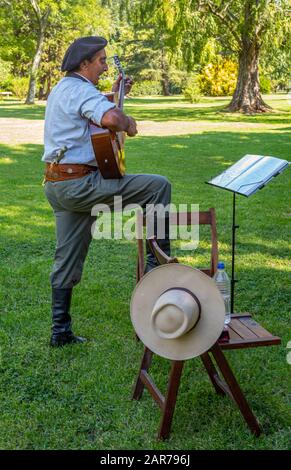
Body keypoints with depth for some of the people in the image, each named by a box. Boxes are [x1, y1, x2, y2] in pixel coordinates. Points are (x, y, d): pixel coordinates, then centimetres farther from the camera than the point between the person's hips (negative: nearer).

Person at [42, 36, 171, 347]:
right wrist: (128, 124, -10)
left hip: (57, 186, 11)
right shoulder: (80, 89, -12)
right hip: (79, 182, -11)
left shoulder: (62, 88, 22)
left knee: (67, 260, 14)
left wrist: (114, 96, 29)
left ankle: (60, 331, 21)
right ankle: (158, 261, 0)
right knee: (159, 186, -8)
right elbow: (110, 119, -32)